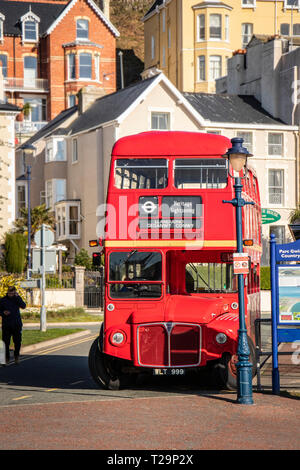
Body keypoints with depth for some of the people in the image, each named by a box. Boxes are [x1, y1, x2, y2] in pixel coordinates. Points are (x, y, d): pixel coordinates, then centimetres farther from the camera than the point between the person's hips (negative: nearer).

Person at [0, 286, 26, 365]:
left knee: (18, 341, 2)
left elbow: (23, 306, -11)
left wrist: (17, 297, -19)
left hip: (17, 324, 1)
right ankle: (6, 358, 12)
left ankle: (16, 356, 23)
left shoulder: (17, 299, 4)